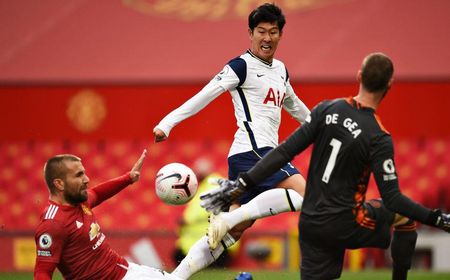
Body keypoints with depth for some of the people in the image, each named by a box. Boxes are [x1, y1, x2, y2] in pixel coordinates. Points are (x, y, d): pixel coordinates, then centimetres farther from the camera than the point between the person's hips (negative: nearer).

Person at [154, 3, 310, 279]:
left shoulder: (280, 70, 20)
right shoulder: (241, 66, -5)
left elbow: (294, 106, 38)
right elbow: (205, 95, -14)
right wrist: (168, 122, -24)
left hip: (266, 152, 8)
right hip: (253, 150, -8)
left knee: (233, 231, 3)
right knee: (304, 195, -24)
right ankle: (233, 214, -26)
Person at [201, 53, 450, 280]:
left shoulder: (327, 110, -2)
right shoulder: (378, 138, -14)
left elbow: (286, 151, -4)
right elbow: (392, 199, -15)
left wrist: (242, 184, -1)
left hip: (310, 224, 4)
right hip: (345, 226, -4)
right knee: (405, 215, 19)